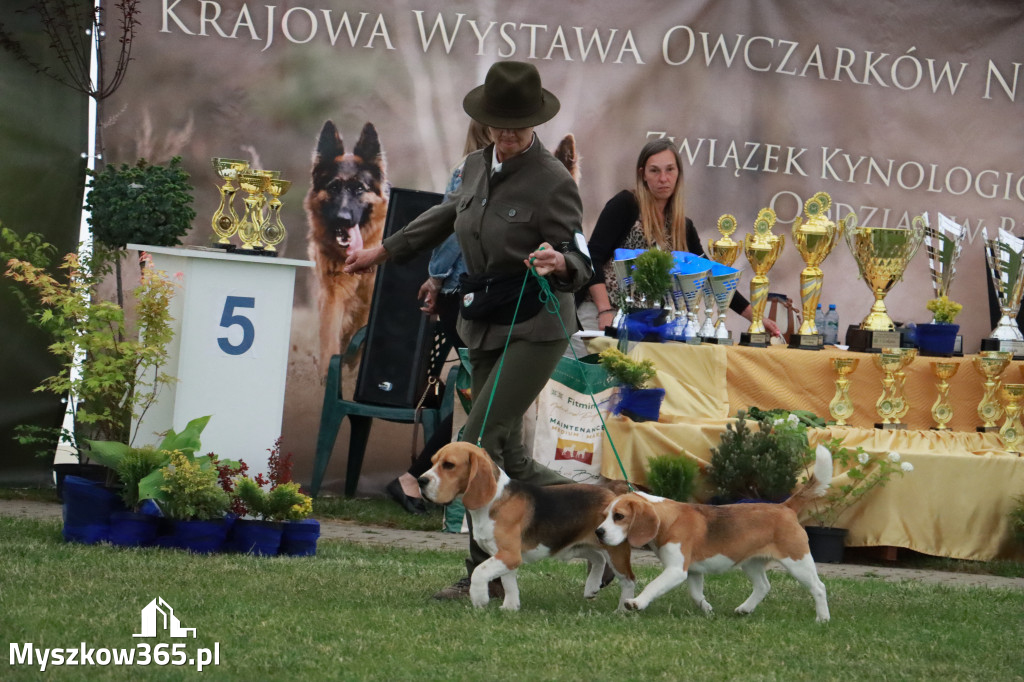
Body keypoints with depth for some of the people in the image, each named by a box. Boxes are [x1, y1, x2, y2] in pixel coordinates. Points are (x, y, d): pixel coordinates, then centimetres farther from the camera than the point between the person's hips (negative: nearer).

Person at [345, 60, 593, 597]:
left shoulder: (552, 181, -14)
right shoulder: (477, 166, 7)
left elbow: (581, 261, -13)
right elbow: (446, 217, 26)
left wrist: (559, 262, -37)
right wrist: (383, 252, 35)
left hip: (536, 328, -8)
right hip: (484, 327, 8)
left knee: (478, 441, -14)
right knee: (507, 457, 9)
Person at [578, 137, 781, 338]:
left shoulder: (684, 227, 13)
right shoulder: (625, 205, -3)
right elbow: (593, 257, -10)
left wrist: (755, 316, 14)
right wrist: (605, 312, -20)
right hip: (601, 315, -5)